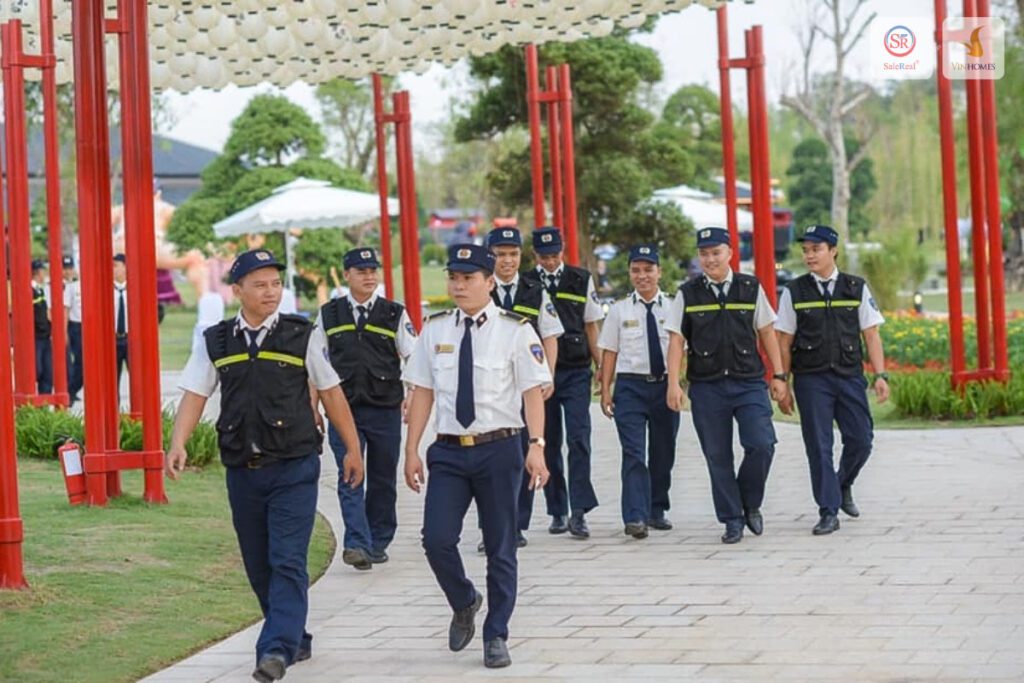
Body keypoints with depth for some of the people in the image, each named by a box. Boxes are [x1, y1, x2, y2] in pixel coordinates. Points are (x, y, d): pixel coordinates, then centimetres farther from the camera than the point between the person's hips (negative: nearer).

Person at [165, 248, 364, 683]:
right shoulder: (216, 341, 6)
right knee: (258, 566, 11)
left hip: (294, 468, -3)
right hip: (242, 469, 3)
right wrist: (177, 444, -11)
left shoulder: (303, 336, 0)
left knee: (287, 562, -12)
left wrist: (352, 448, 8)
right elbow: (194, 395, 4)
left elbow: (331, 393, 6)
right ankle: (295, 639, 27)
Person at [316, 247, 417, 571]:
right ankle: (358, 544, -18)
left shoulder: (394, 314, 5)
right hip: (343, 408, 0)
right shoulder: (329, 314, 8)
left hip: (385, 410, 0)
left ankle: (378, 542, 22)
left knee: (383, 480, 9)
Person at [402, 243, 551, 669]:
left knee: (500, 548, 5)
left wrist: (536, 446, -19)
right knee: (437, 538, -10)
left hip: (498, 447, -2)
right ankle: (464, 603, 19)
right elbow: (422, 391, 8)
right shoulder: (434, 330, 6)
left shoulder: (515, 330, -3)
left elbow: (532, 391, -8)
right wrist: (412, 450, 4)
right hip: (449, 450, 2)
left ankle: (496, 637, 19)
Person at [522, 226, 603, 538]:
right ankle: (557, 512, 14)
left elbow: (591, 326, 11)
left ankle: (578, 511, -10)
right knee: (548, 442, 5)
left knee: (579, 439, -10)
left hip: (576, 371, 0)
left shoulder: (581, 280, 7)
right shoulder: (525, 284, 3)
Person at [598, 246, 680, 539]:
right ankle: (635, 517, -16)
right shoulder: (619, 310, 4)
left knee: (663, 453, 11)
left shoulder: (672, 307, 2)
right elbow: (609, 352, 4)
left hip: (665, 384, 1)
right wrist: (605, 390, -1)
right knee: (633, 453, -10)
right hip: (630, 385, -1)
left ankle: (657, 511, 26)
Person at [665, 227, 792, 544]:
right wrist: (673, 383, -6)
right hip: (706, 386, 0)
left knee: (761, 444, -14)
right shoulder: (688, 294, 4)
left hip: (748, 382, 0)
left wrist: (778, 376, 7)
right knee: (718, 457, 3)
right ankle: (732, 521, 14)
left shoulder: (751, 288, 6)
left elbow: (766, 333, 10)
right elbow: (676, 340, 3)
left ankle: (751, 505, 10)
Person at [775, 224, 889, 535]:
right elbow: (784, 341, 5)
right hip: (811, 379, -1)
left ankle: (843, 486, 29)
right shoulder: (794, 292, 4)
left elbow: (871, 335, 6)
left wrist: (880, 375, -2)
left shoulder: (856, 288, 7)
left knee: (860, 440, 0)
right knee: (819, 447, -2)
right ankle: (828, 513, 4)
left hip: (850, 375, 1)